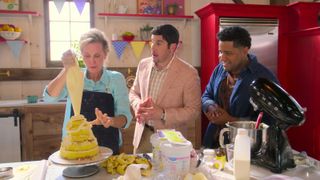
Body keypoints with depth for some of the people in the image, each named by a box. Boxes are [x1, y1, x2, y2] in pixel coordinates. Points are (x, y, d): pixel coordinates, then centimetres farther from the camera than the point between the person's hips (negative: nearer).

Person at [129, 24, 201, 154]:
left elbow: (194, 111, -13)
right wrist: (137, 104, -10)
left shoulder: (189, 73, -15)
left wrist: (163, 114, -23)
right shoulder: (143, 64, 0)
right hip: (142, 135, 4)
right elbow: (134, 92, 12)